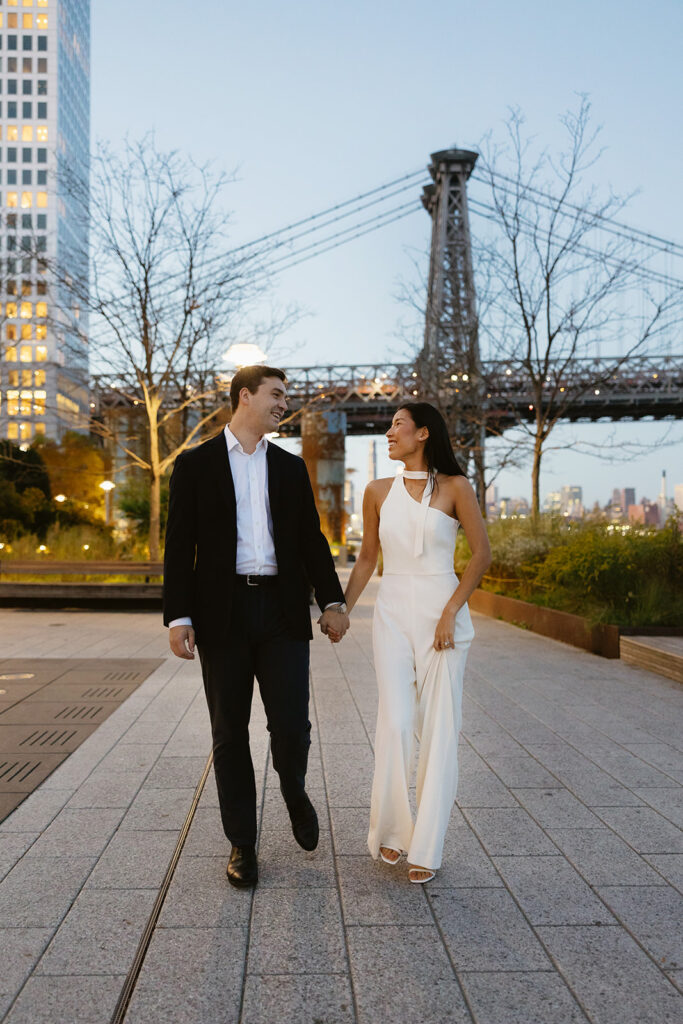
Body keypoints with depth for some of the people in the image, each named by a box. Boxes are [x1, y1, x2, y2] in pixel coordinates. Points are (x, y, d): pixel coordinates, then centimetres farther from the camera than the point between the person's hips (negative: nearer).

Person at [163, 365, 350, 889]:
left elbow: (312, 539, 14)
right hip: (223, 614, -2)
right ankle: (242, 843, 23)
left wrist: (332, 601, 5)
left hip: (282, 613, 2)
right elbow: (180, 546, 0)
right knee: (230, 734, 7)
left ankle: (294, 791, 32)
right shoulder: (196, 464, 4)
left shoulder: (291, 467, 13)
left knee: (292, 725, -2)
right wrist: (178, 616, -8)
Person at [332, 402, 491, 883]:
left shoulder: (454, 487, -3)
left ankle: (427, 848, 12)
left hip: (442, 613, -2)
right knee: (395, 723, -6)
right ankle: (390, 830, 14)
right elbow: (367, 557, 15)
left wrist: (451, 611, -10)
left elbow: (482, 553, -2)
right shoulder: (379, 492, 7)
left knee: (439, 730, 1)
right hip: (393, 613, 2)